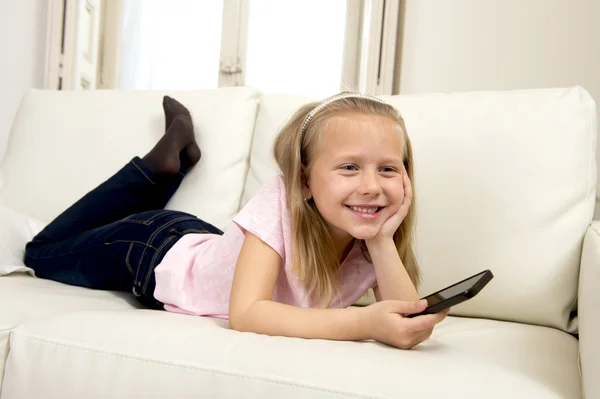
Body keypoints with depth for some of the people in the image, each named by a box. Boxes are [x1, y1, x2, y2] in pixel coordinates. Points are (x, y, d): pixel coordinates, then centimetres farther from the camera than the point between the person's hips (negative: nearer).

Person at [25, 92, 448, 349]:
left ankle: (176, 154, 34)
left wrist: (381, 240, -41)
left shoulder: (371, 232, -23)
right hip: (152, 248, -4)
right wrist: (362, 323, -57)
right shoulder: (281, 201, -38)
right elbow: (245, 313, -46)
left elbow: (408, 318, -28)